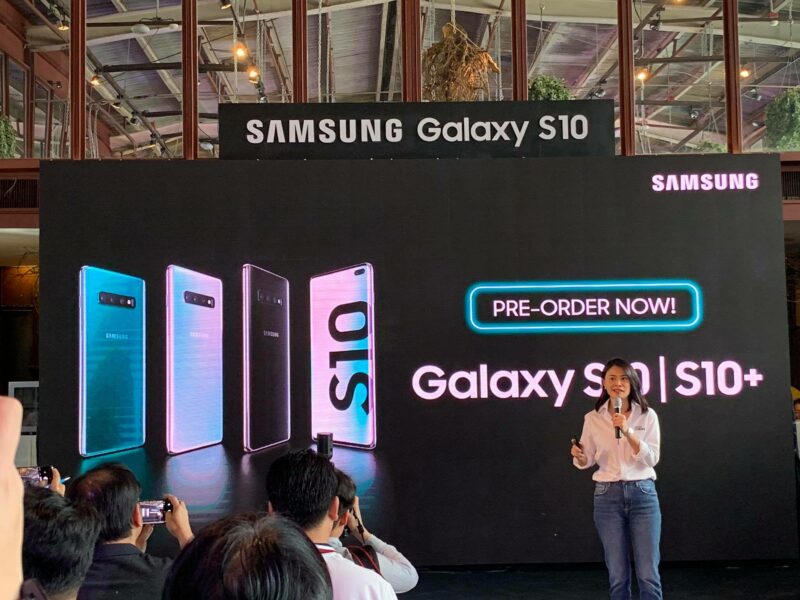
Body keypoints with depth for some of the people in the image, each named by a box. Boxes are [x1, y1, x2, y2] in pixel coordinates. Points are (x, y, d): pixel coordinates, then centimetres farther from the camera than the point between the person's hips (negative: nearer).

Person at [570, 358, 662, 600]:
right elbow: (587, 461, 9)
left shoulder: (647, 415, 0)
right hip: (607, 496, 1)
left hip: (643, 494, -1)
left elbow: (651, 459, -8)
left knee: (648, 573, -1)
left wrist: (628, 431, -20)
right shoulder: (592, 418, 3)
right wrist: (579, 456, -14)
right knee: (617, 574, 6)